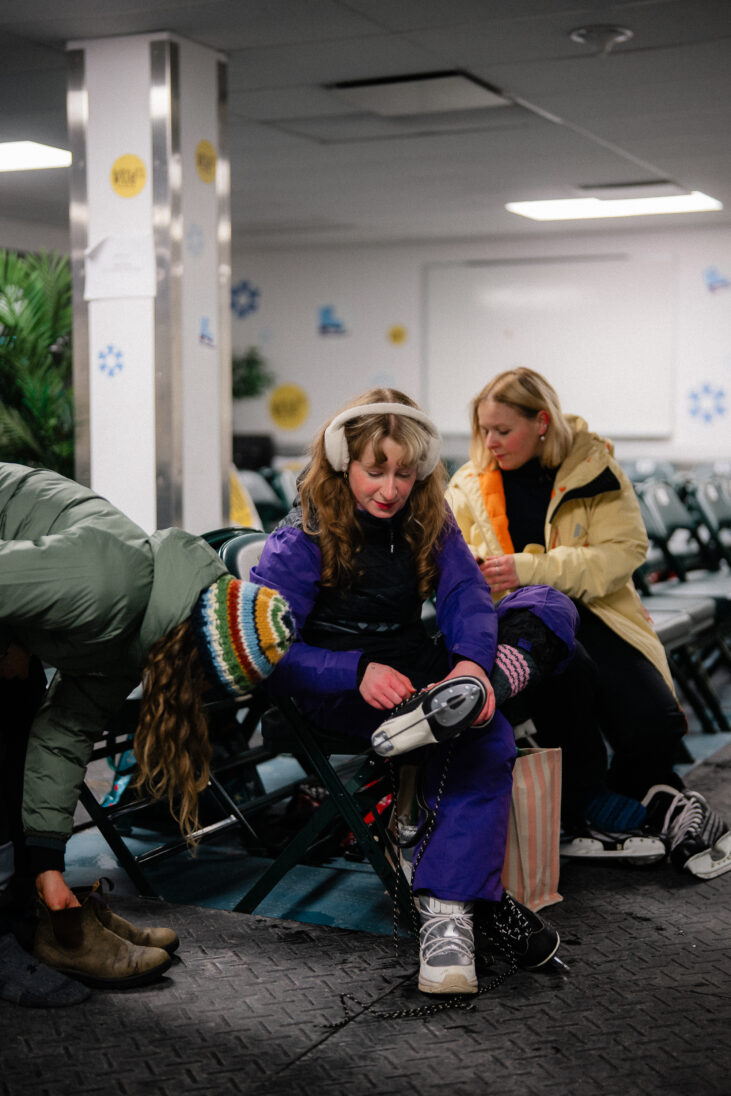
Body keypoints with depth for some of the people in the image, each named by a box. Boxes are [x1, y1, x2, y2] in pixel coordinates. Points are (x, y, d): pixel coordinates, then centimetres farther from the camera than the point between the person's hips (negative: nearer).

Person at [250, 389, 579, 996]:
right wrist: (358, 672, -32)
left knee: (550, 606, -16)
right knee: (484, 736, -31)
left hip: (415, 668, 6)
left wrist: (471, 663, -33)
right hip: (340, 689, -6)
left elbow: (466, 594, -10)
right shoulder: (299, 541, -9)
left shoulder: (429, 520, 6)